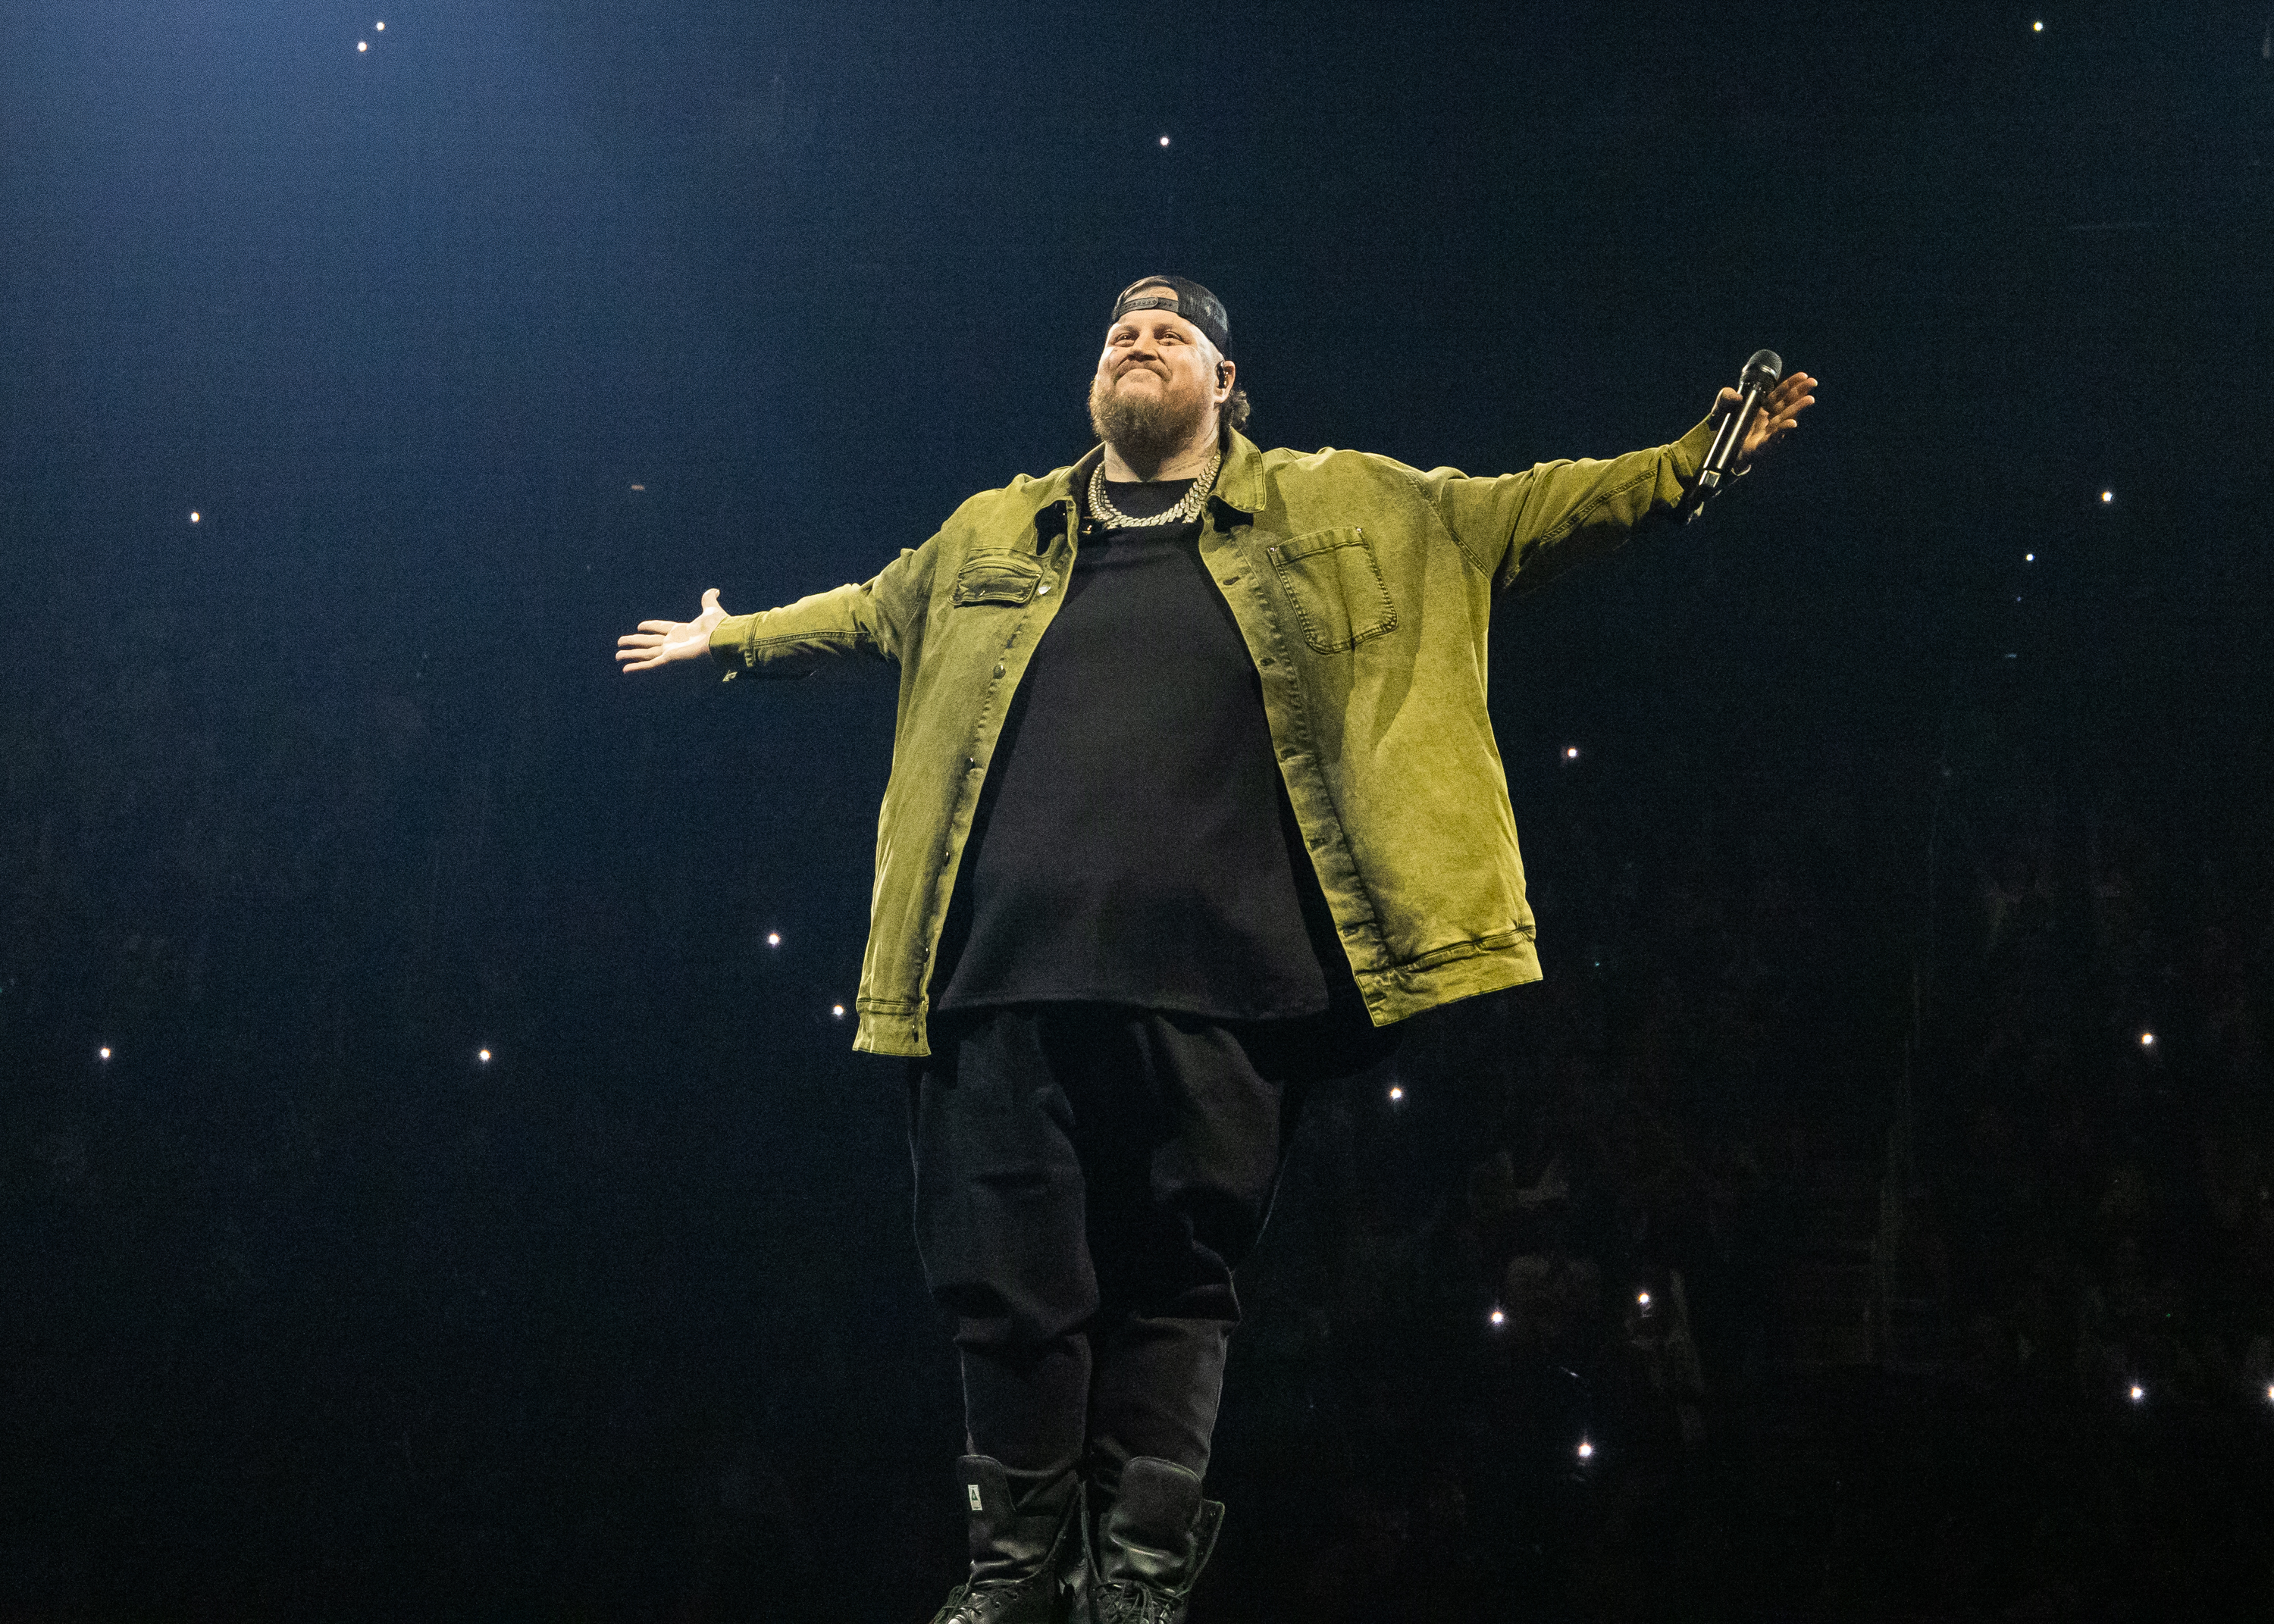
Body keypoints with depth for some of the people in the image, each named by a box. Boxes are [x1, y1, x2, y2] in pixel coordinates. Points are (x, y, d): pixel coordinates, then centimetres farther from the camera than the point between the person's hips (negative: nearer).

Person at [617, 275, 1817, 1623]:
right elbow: (869, 613, 37)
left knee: (1178, 1280, 1)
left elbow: (1516, 516, 12)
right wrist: (728, 640, 43)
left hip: (1215, 986, -2)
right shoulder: (993, 538, 22)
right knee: (1009, 1282, 0)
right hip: (1012, 975, 2)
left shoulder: (1343, 513, 15)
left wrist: (1691, 464, 5)